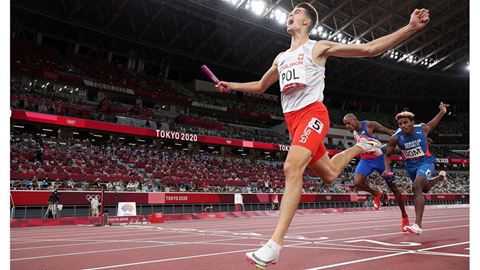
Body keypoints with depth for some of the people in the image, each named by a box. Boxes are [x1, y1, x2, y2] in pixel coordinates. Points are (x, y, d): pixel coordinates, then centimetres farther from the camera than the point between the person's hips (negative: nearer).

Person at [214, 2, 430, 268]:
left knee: (292, 167, -28)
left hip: (312, 113, -7)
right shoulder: (281, 58, 22)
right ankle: (360, 146, 44)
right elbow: (260, 85, 37)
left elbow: (369, 48, -1)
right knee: (329, 174, 14)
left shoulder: (318, 47, 4)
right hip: (292, 119, 7)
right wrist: (232, 86, 28)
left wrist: (410, 27, -10)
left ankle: (274, 245, -32)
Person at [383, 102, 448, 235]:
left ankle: (418, 225, -32)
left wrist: (442, 112, 1)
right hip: (411, 166, 4)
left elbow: (432, 124, 11)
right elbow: (387, 155, -3)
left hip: (426, 162, -3)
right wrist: (387, 169, -18)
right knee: (425, 188, 26)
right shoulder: (396, 137, -18)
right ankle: (440, 177, 63)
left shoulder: (422, 128, -16)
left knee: (416, 187, -28)